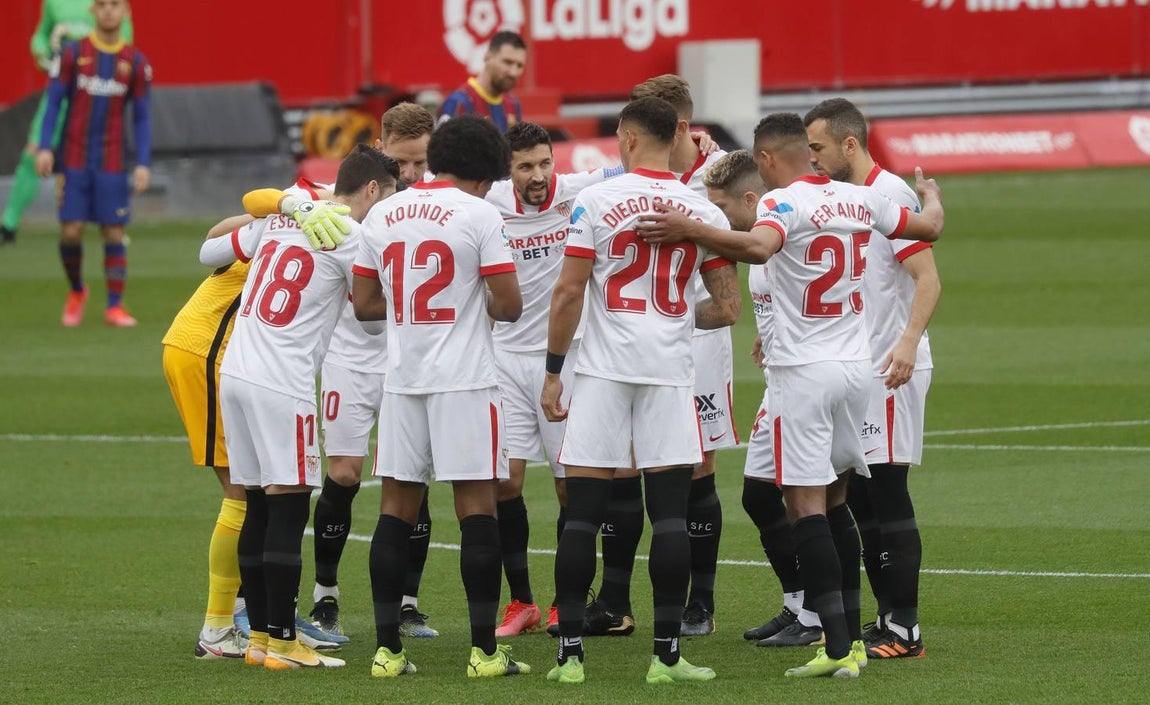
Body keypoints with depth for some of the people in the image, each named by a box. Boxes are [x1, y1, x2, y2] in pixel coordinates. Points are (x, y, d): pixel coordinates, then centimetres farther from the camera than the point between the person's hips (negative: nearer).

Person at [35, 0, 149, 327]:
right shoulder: (73, 53, 0)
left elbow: (142, 118, 5)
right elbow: (54, 103, 0)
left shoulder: (136, 63, 2)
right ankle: (76, 292, 19)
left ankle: (115, 307, 4)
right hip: (74, 160, -1)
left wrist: (143, 164, -5)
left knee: (114, 233, -3)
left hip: (112, 163, 1)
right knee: (71, 231, -6)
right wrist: (44, 147, -10)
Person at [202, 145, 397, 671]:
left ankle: (260, 635, 15)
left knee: (258, 508, 11)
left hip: (234, 372, 8)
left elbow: (209, 252, 24)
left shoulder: (279, 220, 13)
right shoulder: (351, 238, -7)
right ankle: (282, 642, -4)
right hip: (282, 385, -8)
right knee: (288, 510, -4)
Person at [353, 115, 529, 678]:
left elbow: (364, 304, 11)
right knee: (477, 508, -2)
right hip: (464, 382, -5)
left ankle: (387, 648, 7)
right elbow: (508, 306, -10)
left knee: (397, 509, 8)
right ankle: (484, 649, -3)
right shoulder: (479, 214, -8)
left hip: (402, 379, 5)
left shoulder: (381, 215, 8)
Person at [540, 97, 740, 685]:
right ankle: (667, 653, 1)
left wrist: (552, 372, 1)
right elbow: (728, 308, 5)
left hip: (602, 371, -1)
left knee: (582, 514, 2)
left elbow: (568, 293, -6)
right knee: (670, 514, 3)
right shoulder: (703, 213, 4)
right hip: (670, 372, 1)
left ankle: (570, 651, 1)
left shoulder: (595, 201, -4)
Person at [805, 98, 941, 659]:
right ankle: (887, 620, 14)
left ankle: (905, 630, -6)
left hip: (891, 371, -9)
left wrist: (908, 343, -30)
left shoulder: (890, 195, -12)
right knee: (859, 500, 9)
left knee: (887, 497, -9)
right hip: (853, 370, 9)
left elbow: (928, 280, -18)